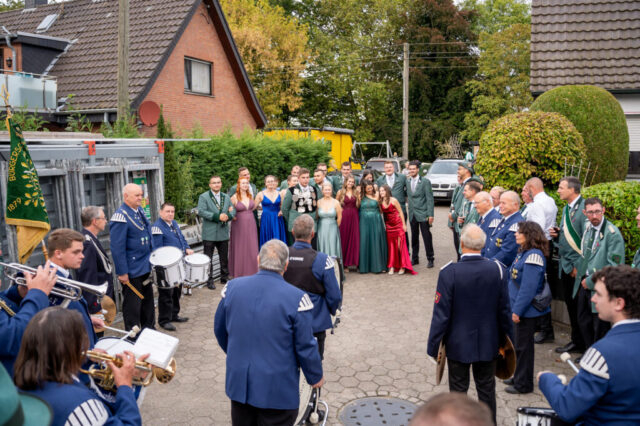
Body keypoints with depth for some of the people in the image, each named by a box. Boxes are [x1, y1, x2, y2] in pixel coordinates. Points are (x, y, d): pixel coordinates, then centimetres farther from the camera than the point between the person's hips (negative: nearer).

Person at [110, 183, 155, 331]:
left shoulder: (140, 211, 7)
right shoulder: (121, 217, -20)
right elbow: (117, 248, -22)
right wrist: (122, 273, -21)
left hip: (146, 268, 9)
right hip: (132, 271, -9)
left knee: (148, 301, 19)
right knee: (133, 306, 4)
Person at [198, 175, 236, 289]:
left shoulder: (226, 197, 15)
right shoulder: (203, 197, -2)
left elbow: (233, 210, 10)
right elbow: (201, 211, -15)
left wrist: (228, 216, -14)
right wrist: (217, 217, -20)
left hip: (223, 232, 4)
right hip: (209, 234, -4)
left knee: (224, 257, 12)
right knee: (208, 258, 2)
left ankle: (224, 278, 26)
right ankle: (209, 280, 11)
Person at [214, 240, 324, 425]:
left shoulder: (233, 287, -6)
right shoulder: (296, 298, -20)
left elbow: (220, 331, 8)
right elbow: (306, 347, -14)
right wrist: (315, 377, 5)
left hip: (238, 383, 4)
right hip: (277, 391, -4)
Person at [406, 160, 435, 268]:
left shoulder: (425, 181, -6)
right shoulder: (407, 181, 10)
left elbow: (430, 198, -9)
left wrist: (430, 215, -13)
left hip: (423, 214, -4)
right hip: (412, 214, 4)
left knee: (427, 237, -1)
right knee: (414, 237, 11)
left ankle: (430, 259, 10)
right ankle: (414, 258, 21)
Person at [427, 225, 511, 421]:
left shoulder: (449, 273, -22)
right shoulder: (497, 270, -12)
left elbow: (441, 314, -17)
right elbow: (504, 310, -4)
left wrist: (433, 346, -5)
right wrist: (506, 340, 11)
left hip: (458, 344, -3)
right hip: (488, 343, 3)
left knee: (458, 390, 14)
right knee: (487, 389, 19)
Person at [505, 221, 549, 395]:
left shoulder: (533, 256, -22)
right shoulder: (524, 252, 9)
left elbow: (528, 287, -25)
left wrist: (518, 310, -22)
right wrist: (515, 308, 18)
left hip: (527, 309, -10)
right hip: (519, 307, 10)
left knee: (523, 346, 3)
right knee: (518, 344, 20)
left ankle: (523, 384, 17)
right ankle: (518, 377, 34)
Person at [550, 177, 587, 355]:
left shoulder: (584, 208, -15)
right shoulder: (566, 209, 14)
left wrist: (579, 266, -17)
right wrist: (557, 235, 3)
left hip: (578, 267, -8)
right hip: (565, 266, 8)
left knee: (579, 305, 0)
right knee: (570, 305, 15)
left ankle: (582, 344, 12)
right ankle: (576, 340, 26)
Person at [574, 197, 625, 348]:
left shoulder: (612, 233, -16)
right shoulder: (587, 227, 6)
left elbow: (614, 265, -19)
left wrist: (591, 281, -15)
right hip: (584, 284, 7)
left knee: (600, 328, 4)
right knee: (583, 322, 18)